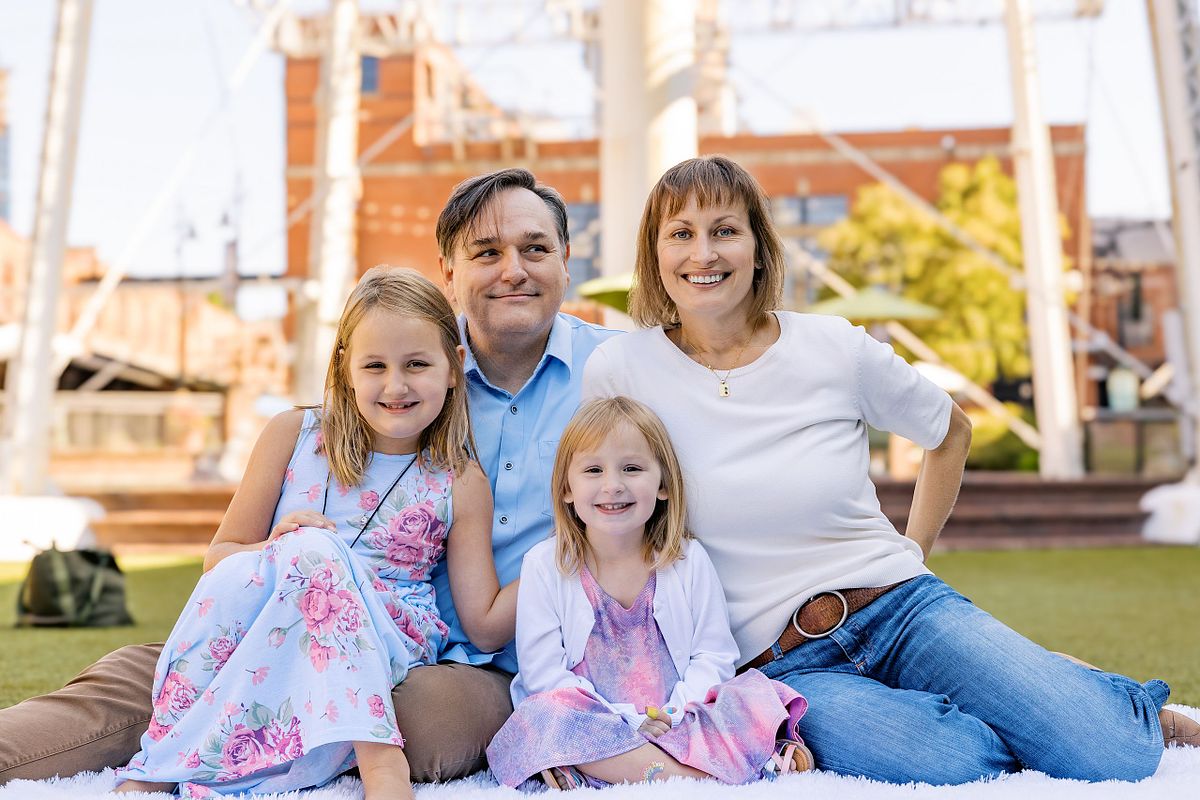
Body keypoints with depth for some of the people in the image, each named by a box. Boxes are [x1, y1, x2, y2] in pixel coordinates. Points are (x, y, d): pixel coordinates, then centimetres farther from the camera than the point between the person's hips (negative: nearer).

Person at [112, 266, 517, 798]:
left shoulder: (460, 484, 3)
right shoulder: (294, 434, 5)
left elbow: (486, 627, 3)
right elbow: (218, 555, 8)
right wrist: (274, 550, -14)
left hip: (388, 645, -2)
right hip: (258, 636, 2)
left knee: (313, 552, -31)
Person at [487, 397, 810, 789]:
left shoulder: (690, 560, 6)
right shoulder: (544, 566, 1)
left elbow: (713, 656, 3)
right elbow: (542, 669, -5)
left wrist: (678, 710, -17)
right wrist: (622, 720, -16)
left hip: (674, 723, 2)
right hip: (591, 724, -2)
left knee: (757, 696, -21)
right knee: (546, 714, -34)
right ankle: (695, 774, -35)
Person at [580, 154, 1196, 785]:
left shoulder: (837, 349, -2)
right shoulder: (619, 372, -5)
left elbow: (951, 432, 17)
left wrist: (911, 552, 11)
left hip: (901, 608, 2)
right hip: (780, 662, -1)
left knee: (1116, 756, -17)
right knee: (954, 761, -32)